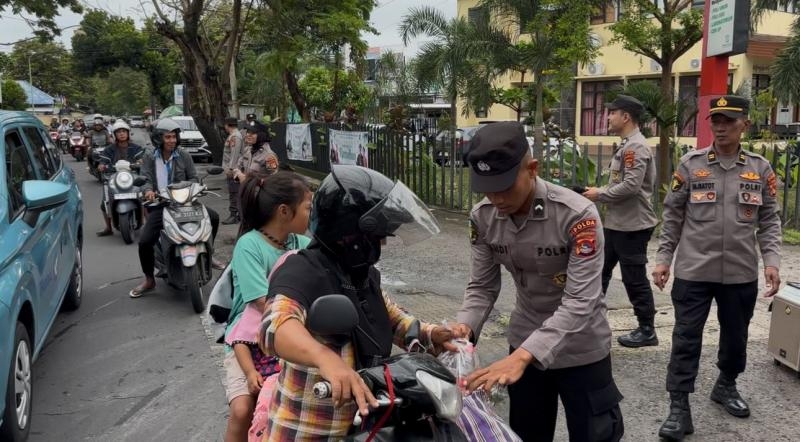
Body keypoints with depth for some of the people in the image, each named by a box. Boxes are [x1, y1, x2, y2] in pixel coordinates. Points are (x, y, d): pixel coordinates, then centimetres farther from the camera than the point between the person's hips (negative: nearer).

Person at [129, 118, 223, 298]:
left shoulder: (184, 156, 3)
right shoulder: (149, 158, 1)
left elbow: (193, 178, 3)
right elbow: (145, 179, -6)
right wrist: (148, 190, -30)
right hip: (160, 204, -1)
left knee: (213, 217, -12)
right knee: (144, 241, -16)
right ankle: (149, 280, 5)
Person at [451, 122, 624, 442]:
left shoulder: (578, 215, -28)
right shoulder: (483, 217, -12)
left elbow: (581, 301, -31)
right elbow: (482, 286, -4)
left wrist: (522, 356, -42)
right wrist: (464, 326, -26)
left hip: (581, 349, -4)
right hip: (525, 345, 4)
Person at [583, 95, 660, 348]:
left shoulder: (636, 147, -17)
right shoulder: (627, 145, 15)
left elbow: (631, 186, -26)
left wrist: (600, 195, -15)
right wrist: (601, 192, 5)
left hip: (632, 226, -10)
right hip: (616, 223, 10)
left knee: (634, 278, 0)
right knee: (600, 270, 14)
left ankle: (647, 331, 13)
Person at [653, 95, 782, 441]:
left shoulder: (760, 169, 3)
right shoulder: (690, 164, -2)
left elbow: (769, 221, 7)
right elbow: (672, 217, 1)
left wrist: (771, 261, -4)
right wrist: (663, 259, -2)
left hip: (741, 273, 2)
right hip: (693, 270, -2)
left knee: (736, 336, 17)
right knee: (686, 338, 0)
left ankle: (726, 386, 42)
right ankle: (679, 408, 8)